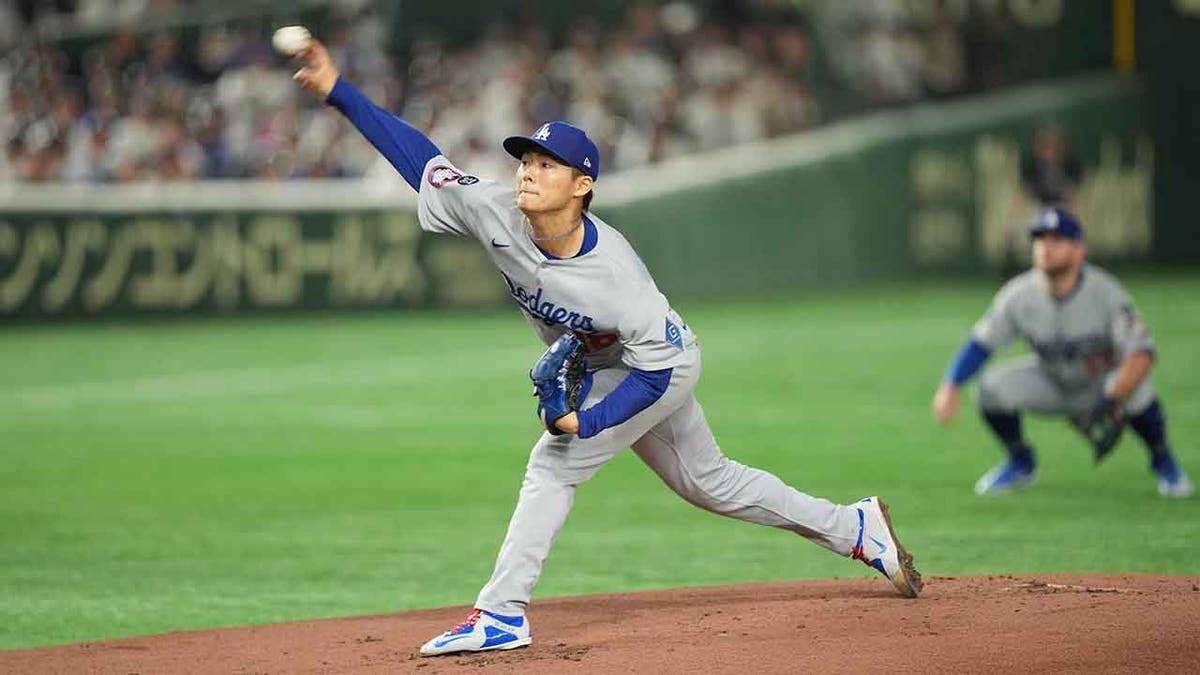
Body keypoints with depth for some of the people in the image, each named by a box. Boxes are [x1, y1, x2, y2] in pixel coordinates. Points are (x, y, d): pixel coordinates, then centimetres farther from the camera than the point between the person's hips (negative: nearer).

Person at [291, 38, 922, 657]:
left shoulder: (613, 274, -38)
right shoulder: (496, 215, -24)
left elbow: (658, 364, -29)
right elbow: (421, 159, -21)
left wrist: (588, 420, -36)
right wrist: (338, 92, -29)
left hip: (663, 368, -7)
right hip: (596, 368, 7)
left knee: (553, 463, -17)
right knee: (709, 481, 18)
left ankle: (501, 613, -12)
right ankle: (855, 528, 32)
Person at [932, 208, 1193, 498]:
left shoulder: (1105, 292, -29)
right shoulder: (1019, 296, -19)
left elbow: (1141, 353, -35)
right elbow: (980, 344, -10)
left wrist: (1111, 400, -50)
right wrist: (950, 387, -27)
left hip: (1102, 381, -3)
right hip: (1051, 384, 3)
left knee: (1136, 386, -35)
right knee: (993, 386, -21)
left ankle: (1162, 461, -5)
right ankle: (1020, 463, 8)